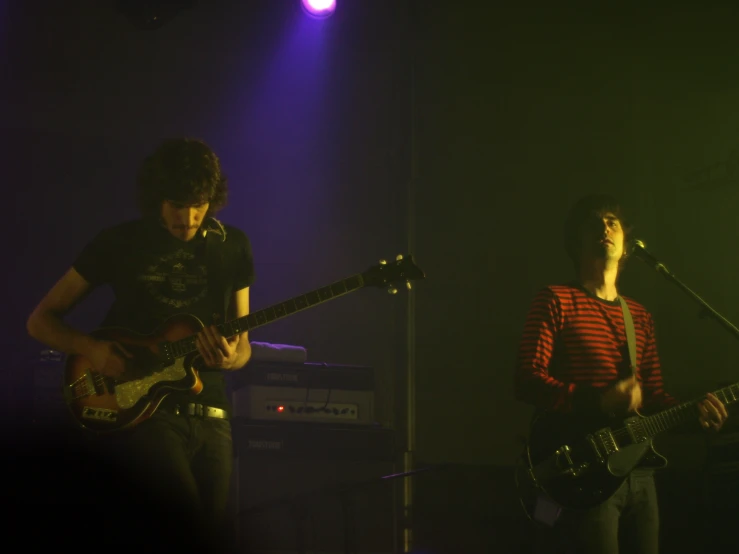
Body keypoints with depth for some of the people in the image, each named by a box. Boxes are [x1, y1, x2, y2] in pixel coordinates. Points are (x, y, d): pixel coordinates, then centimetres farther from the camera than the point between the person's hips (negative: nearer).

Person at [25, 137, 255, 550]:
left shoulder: (233, 247, 10)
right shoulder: (119, 243, 2)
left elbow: (243, 347, 14)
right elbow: (41, 320, 7)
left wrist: (230, 357, -10)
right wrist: (91, 348, -13)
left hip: (208, 413, 4)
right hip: (135, 407, -4)